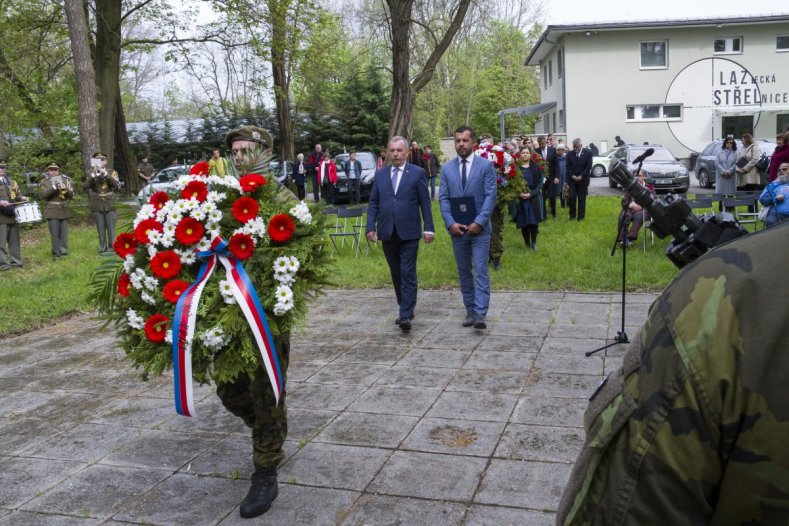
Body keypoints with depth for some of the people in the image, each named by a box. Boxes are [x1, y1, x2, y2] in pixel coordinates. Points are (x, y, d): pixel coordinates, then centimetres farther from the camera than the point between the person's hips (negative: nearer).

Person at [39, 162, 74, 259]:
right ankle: (56, 253, 0)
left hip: (64, 211, 2)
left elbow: (71, 196, 6)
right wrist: (53, 187, -21)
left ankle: (63, 252, 8)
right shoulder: (44, 182, 6)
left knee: (64, 234, 2)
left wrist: (65, 188, -13)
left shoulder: (65, 180, 12)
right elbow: (43, 195, -10)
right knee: (55, 234, -5)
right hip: (52, 212, -2)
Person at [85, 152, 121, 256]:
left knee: (111, 228, -3)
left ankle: (112, 248, 3)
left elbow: (117, 185, -12)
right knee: (101, 229, 1)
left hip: (109, 205, -1)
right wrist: (93, 174, -17)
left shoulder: (112, 172, 5)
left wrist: (105, 173, -19)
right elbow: (86, 185, -7)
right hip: (97, 206, 1)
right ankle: (103, 249, 5)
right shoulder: (92, 174, 9)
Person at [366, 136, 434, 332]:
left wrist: (429, 228, -4)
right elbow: (373, 203, 10)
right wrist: (371, 226, 0)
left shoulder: (417, 173, 1)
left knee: (408, 274, -6)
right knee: (396, 274, 11)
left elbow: (425, 203, 0)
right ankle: (405, 308, 25)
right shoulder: (380, 174, 10)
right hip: (388, 233, 4)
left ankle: (405, 315, -6)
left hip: (409, 232, -4)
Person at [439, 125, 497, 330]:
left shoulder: (486, 165, -1)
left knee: (480, 270, -8)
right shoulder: (447, 168, 8)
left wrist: (479, 222, -14)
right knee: (464, 272, 9)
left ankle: (480, 313, -10)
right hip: (457, 228, 3)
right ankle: (470, 310, 18)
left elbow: (490, 196, -6)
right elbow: (443, 198, 5)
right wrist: (450, 223, -8)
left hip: (479, 228, -3)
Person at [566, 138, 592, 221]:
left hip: (583, 179, -1)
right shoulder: (570, 154, 6)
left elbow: (588, 166, -5)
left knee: (582, 198, 2)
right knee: (572, 197, -4)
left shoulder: (588, 153, 0)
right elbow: (568, 167, 5)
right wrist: (572, 176, -9)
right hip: (572, 179, 2)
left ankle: (581, 216, 10)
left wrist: (581, 176, -12)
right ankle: (572, 214, 11)